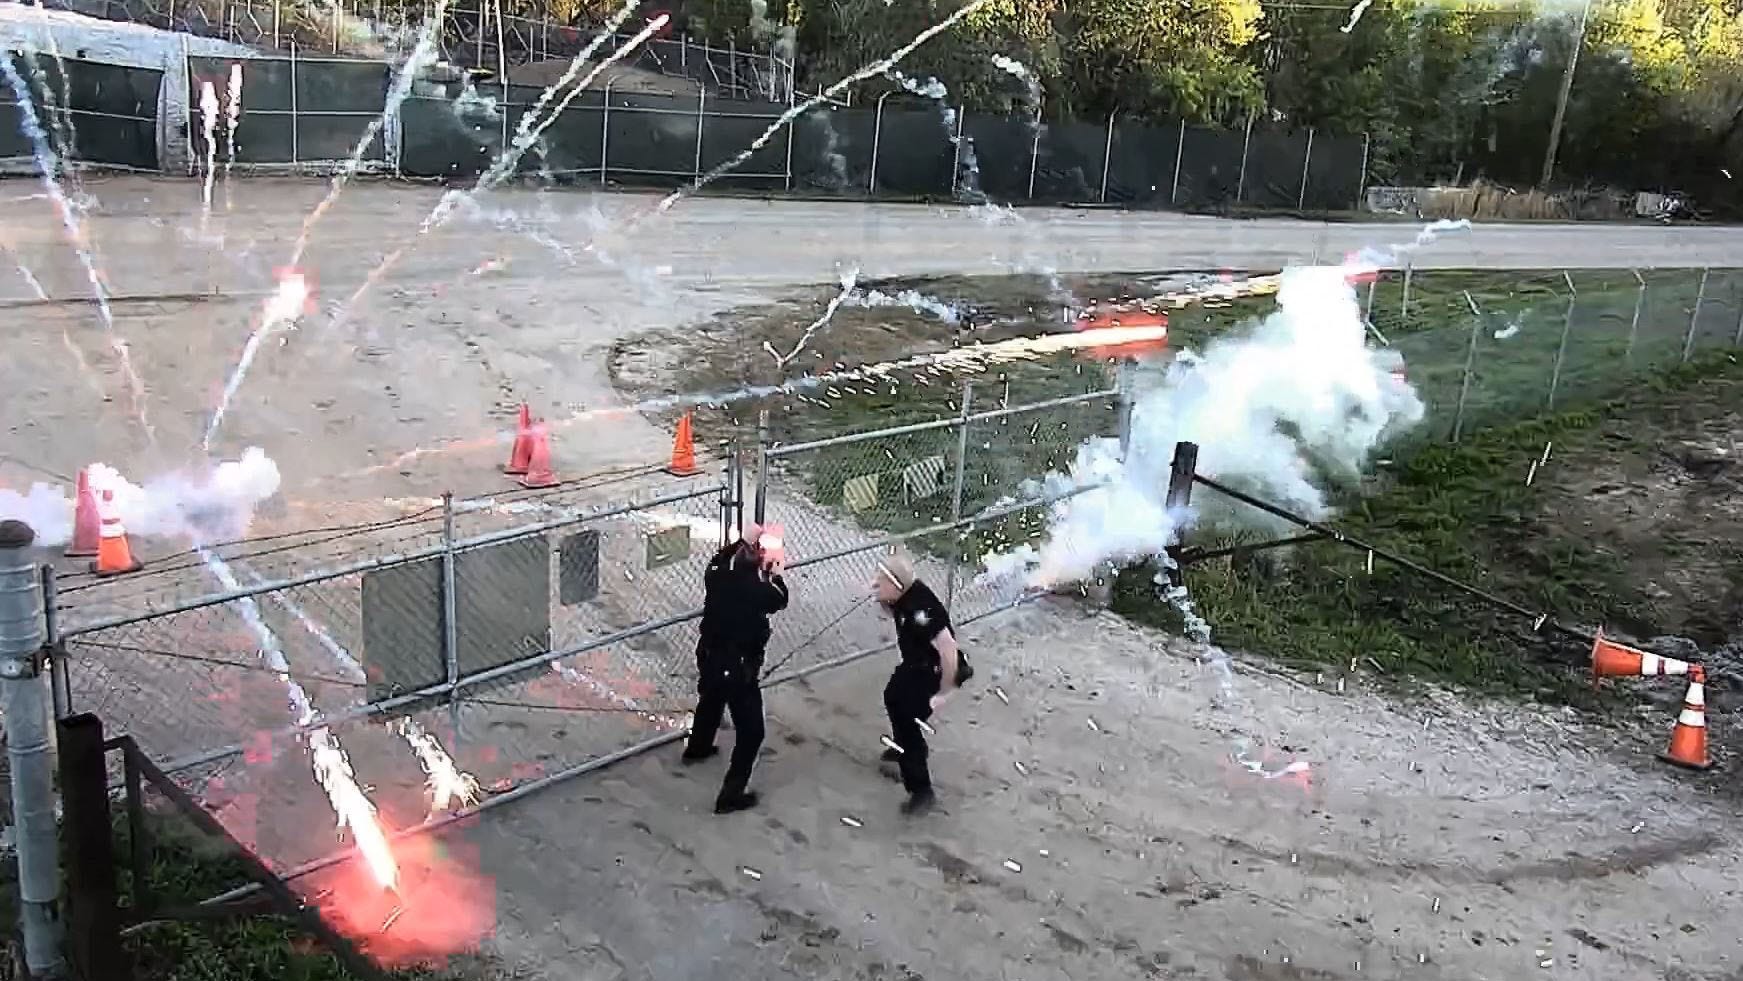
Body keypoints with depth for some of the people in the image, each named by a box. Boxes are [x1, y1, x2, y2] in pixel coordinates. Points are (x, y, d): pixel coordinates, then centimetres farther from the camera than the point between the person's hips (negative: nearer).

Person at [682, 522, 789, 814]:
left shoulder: (715, 577, -11)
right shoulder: (759, 592, -24)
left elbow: (718, 560, 14)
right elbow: (781, 599, -1)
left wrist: (743, 541, 19)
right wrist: (773, 573, 13)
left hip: (709, 658, 7)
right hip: (738, 669, -7)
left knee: (710, 703, 35)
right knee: (751, 731, 5)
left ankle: (697, 748, 62)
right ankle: (731, 795, 4)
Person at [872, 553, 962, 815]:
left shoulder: (920, 610, -38)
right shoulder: (903, 594, -12)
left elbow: (949, 651, -38)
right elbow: (892, 610, 13)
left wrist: (944, 692, -27)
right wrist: (881, 597, -11)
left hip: (934, 671, -10)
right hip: (915, 664, 10)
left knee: (907, 722, -8)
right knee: (893, 698, 30)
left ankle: (921, 791, 7)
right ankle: (905, 748, 56)